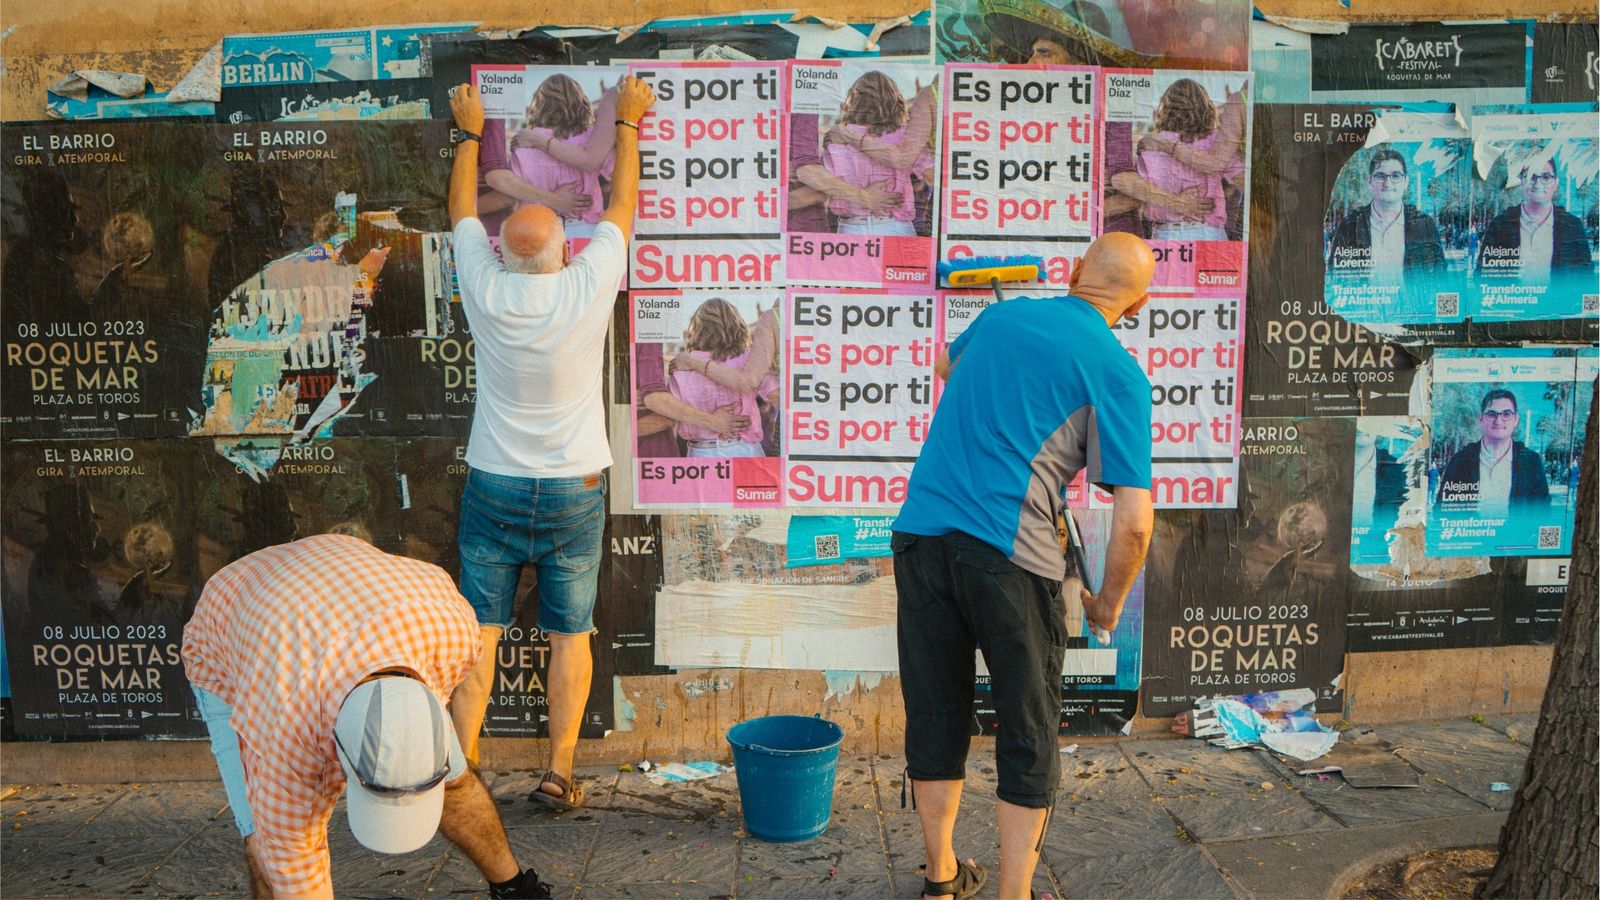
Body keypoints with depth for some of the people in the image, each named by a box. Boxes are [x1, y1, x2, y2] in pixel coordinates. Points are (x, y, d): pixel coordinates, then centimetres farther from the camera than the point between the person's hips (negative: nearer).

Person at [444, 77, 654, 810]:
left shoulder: (485, 290, -9)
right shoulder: (586, 288, -13)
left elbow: (462, 209, 11)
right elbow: (621, 203, 3)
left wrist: (469, 132, 26)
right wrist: (627, 121, 18)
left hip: (495, 487, 1)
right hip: (574, 489, -1)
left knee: (479, 631, 6)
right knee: (570, 634, 8)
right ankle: (559, 771, 10)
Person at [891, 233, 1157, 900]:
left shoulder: (1001, 315, 15)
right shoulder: (1118, 372, 0)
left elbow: (946, 365, 40)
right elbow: (1133, 523, -6)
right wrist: (1108, 601, 10)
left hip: (920, 533, 5)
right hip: (1008, 555, -5)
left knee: (935, 718, 17)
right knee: (1028, 738, 11)